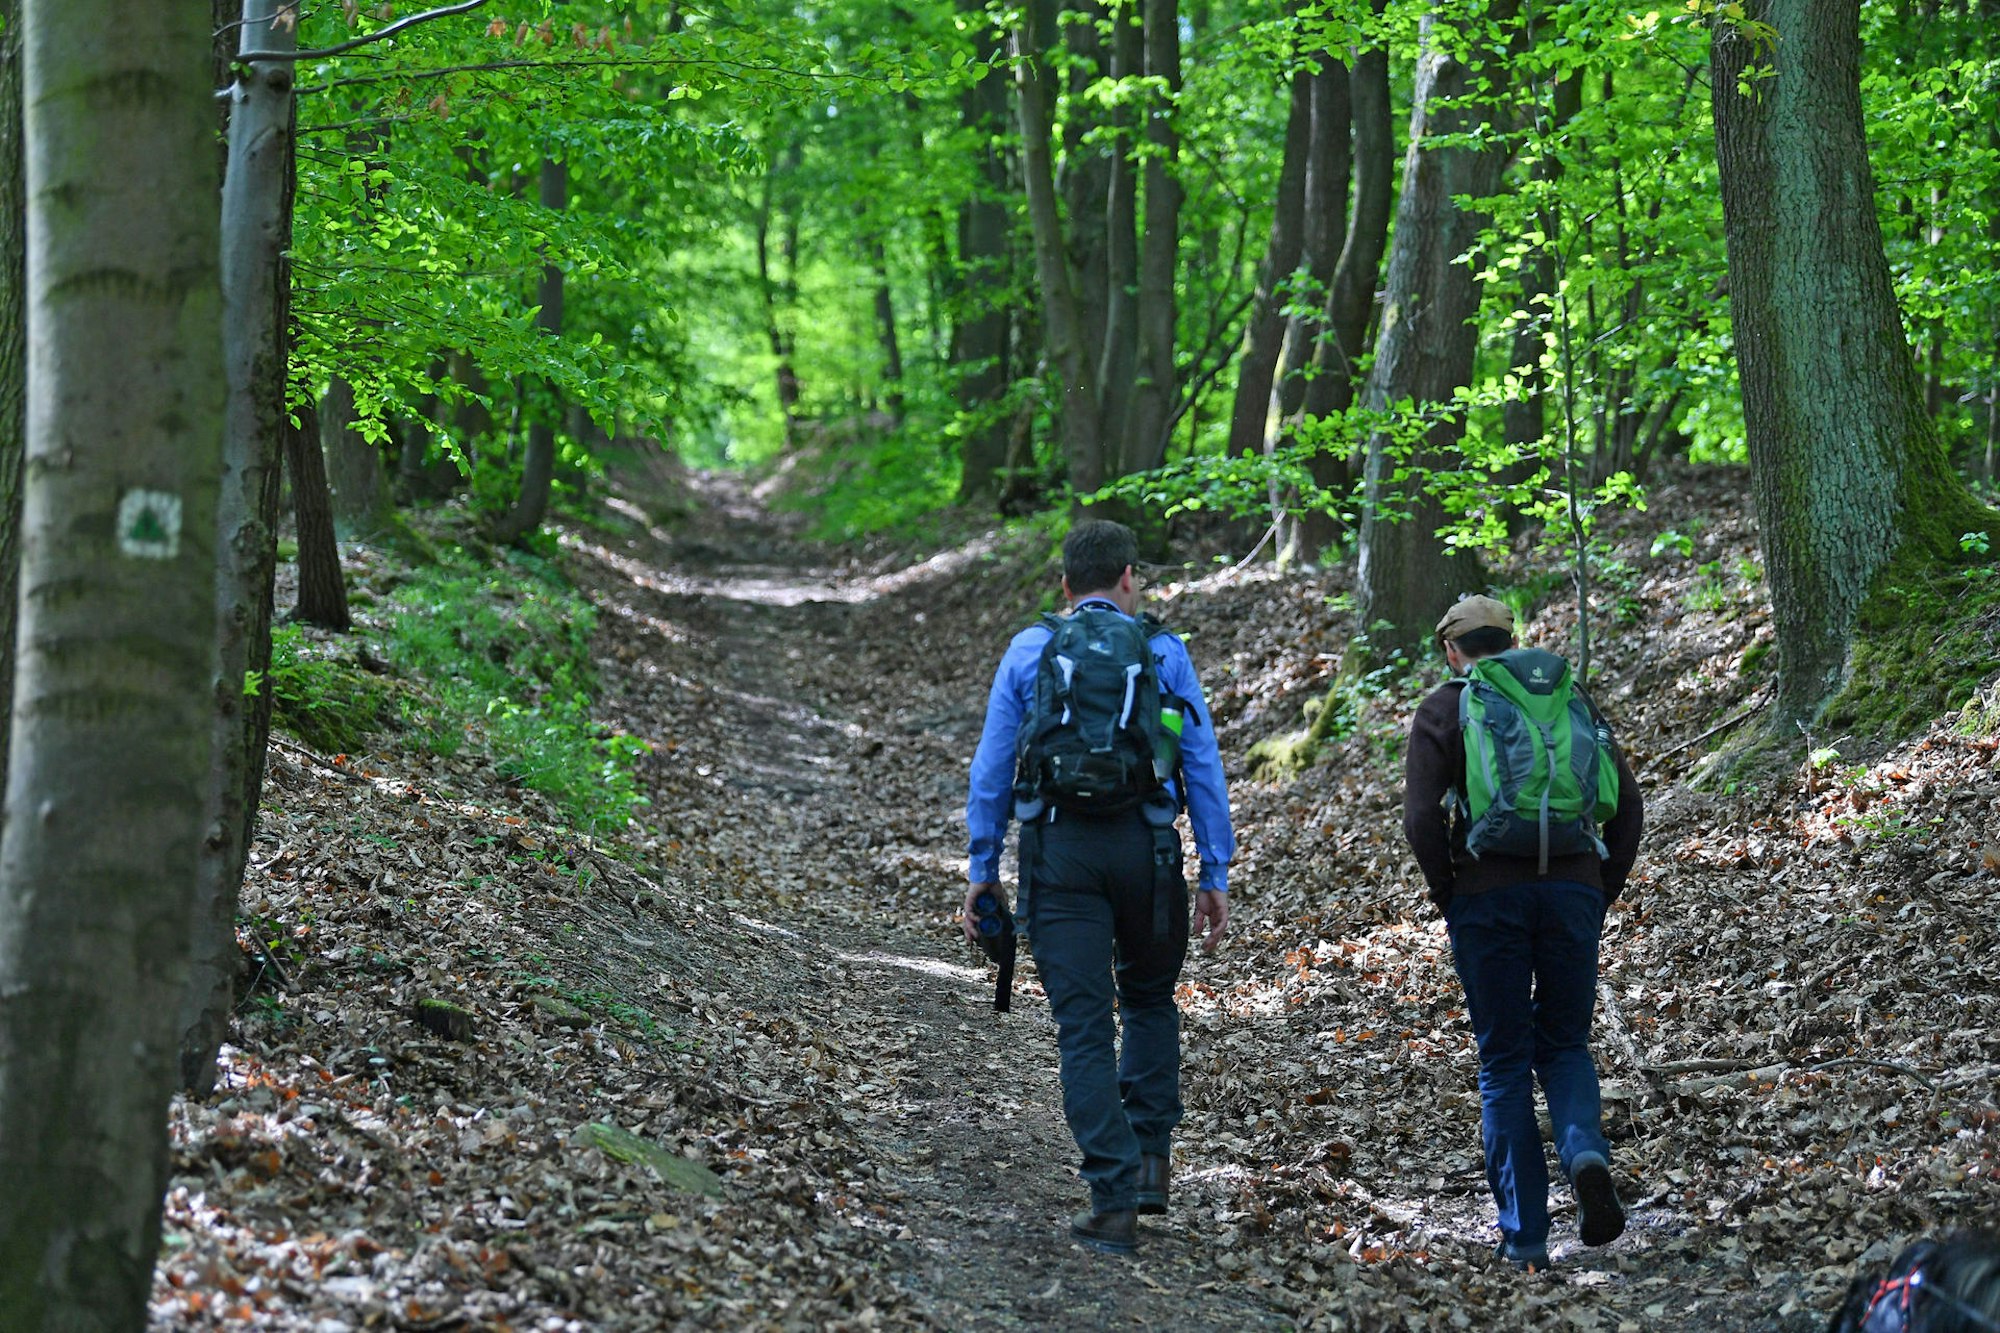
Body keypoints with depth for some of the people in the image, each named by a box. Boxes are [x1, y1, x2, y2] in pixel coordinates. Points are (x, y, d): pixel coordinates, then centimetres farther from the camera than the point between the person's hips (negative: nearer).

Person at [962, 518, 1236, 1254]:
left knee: (1083, 1026, 1)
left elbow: (991, 768, 6)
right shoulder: (1163, 651, 7)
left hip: (1059, 848, 0)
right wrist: (1216, 875, 7)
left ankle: (1114, 1200, -4)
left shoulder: (1028, 651, 8)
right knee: (1150, 1000, 23)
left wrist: (982, 868, 10)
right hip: (1143, 844, 0)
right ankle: (1149, 1156, 11)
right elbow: (1204, 767, 4)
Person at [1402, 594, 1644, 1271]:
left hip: (1487, 895, -2)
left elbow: (1421, 818, -8)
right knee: (1565, 1045, 17)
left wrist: (1449, 898, 3)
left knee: (1504, 1063, 8)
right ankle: (1585, 1153, -14)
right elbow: (1627, 802, 8)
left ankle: (1525, 1235, 6)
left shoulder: (1442, 709, 5)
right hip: (1572, 887, 2)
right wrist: (1603, 892, 12)